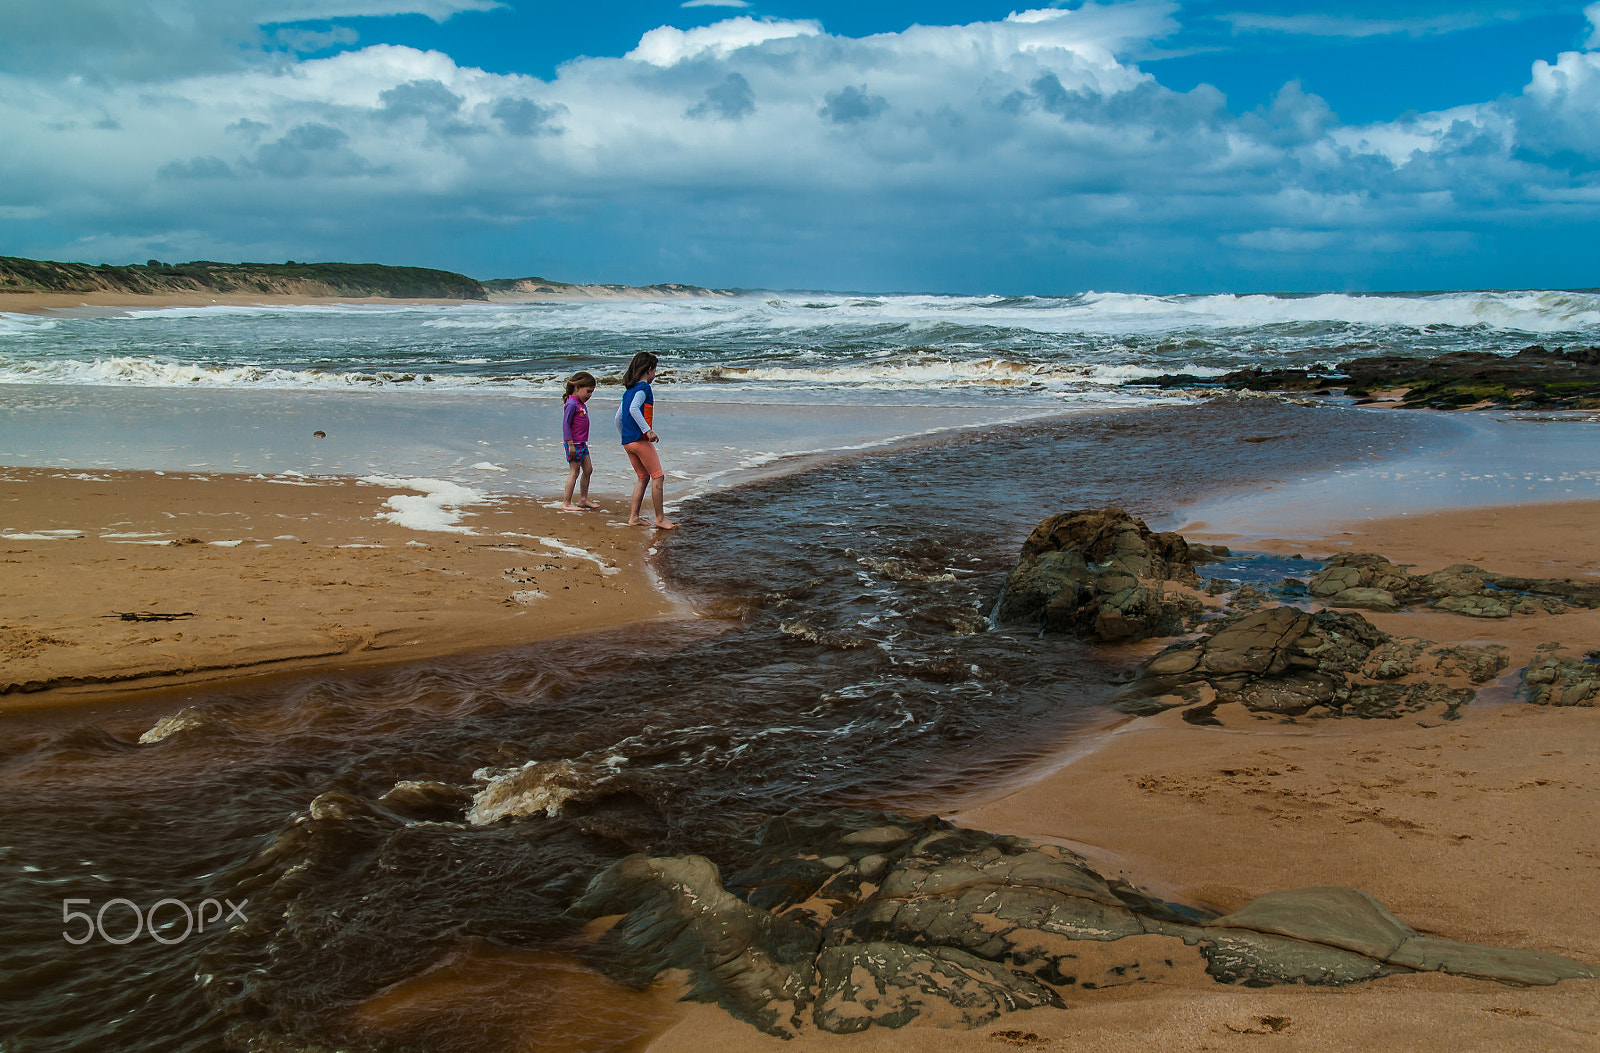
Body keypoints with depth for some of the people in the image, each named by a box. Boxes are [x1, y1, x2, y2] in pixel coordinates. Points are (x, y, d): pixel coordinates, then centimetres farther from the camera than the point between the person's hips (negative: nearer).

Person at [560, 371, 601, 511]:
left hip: (582, 443, 10)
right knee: (574, 472, -6)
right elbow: (565, 424, -20)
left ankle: (583, 500, 22)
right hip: (574, 444, -10)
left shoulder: (580, 404, 14)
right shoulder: (571, 404, -16)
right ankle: (566, 503, -1)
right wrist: (570, 444, -23)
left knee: (588, 470, 12)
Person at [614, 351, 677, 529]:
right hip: (640, 439, -9)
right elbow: (634, 409, -24)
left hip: (627, 441, 9)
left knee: (643, 477, 15)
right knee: (658, 476, -4)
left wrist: (623, 436, 31)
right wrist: (648, 430, -25)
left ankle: (633, 517, 12)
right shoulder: (644, 387, -8)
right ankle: (660, 518, -2)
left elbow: (618, 417, 19)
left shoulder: (629, 390, 17)